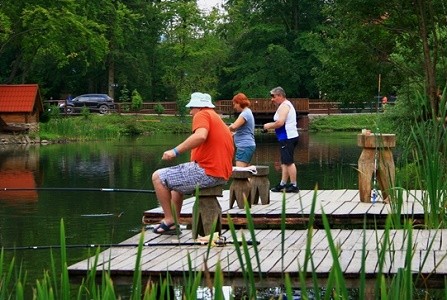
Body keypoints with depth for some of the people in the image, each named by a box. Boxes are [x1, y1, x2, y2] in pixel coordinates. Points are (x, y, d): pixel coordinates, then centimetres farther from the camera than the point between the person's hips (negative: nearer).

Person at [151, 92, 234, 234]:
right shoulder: (220, 121, 25)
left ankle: (170, 221, -1)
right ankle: (174, 225, 25)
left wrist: (175, 151, -23)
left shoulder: (202, 115, -5)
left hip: (206, 172, -10)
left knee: (158, 177, -3)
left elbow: (200, 136, -27)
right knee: (177, 181, 31)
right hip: (222, 176, 10)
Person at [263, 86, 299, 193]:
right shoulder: (287, 104, 21)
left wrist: (269, 126, -10)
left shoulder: (284, 106, -12)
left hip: (287, 138, -11)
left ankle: (294, 185, -7)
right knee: (285, 162, 11)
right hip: (289, 137, 11)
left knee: (289, 162, -9)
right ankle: (283, 184, 13)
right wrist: (271, 125, 14)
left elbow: (280, 122, -24)